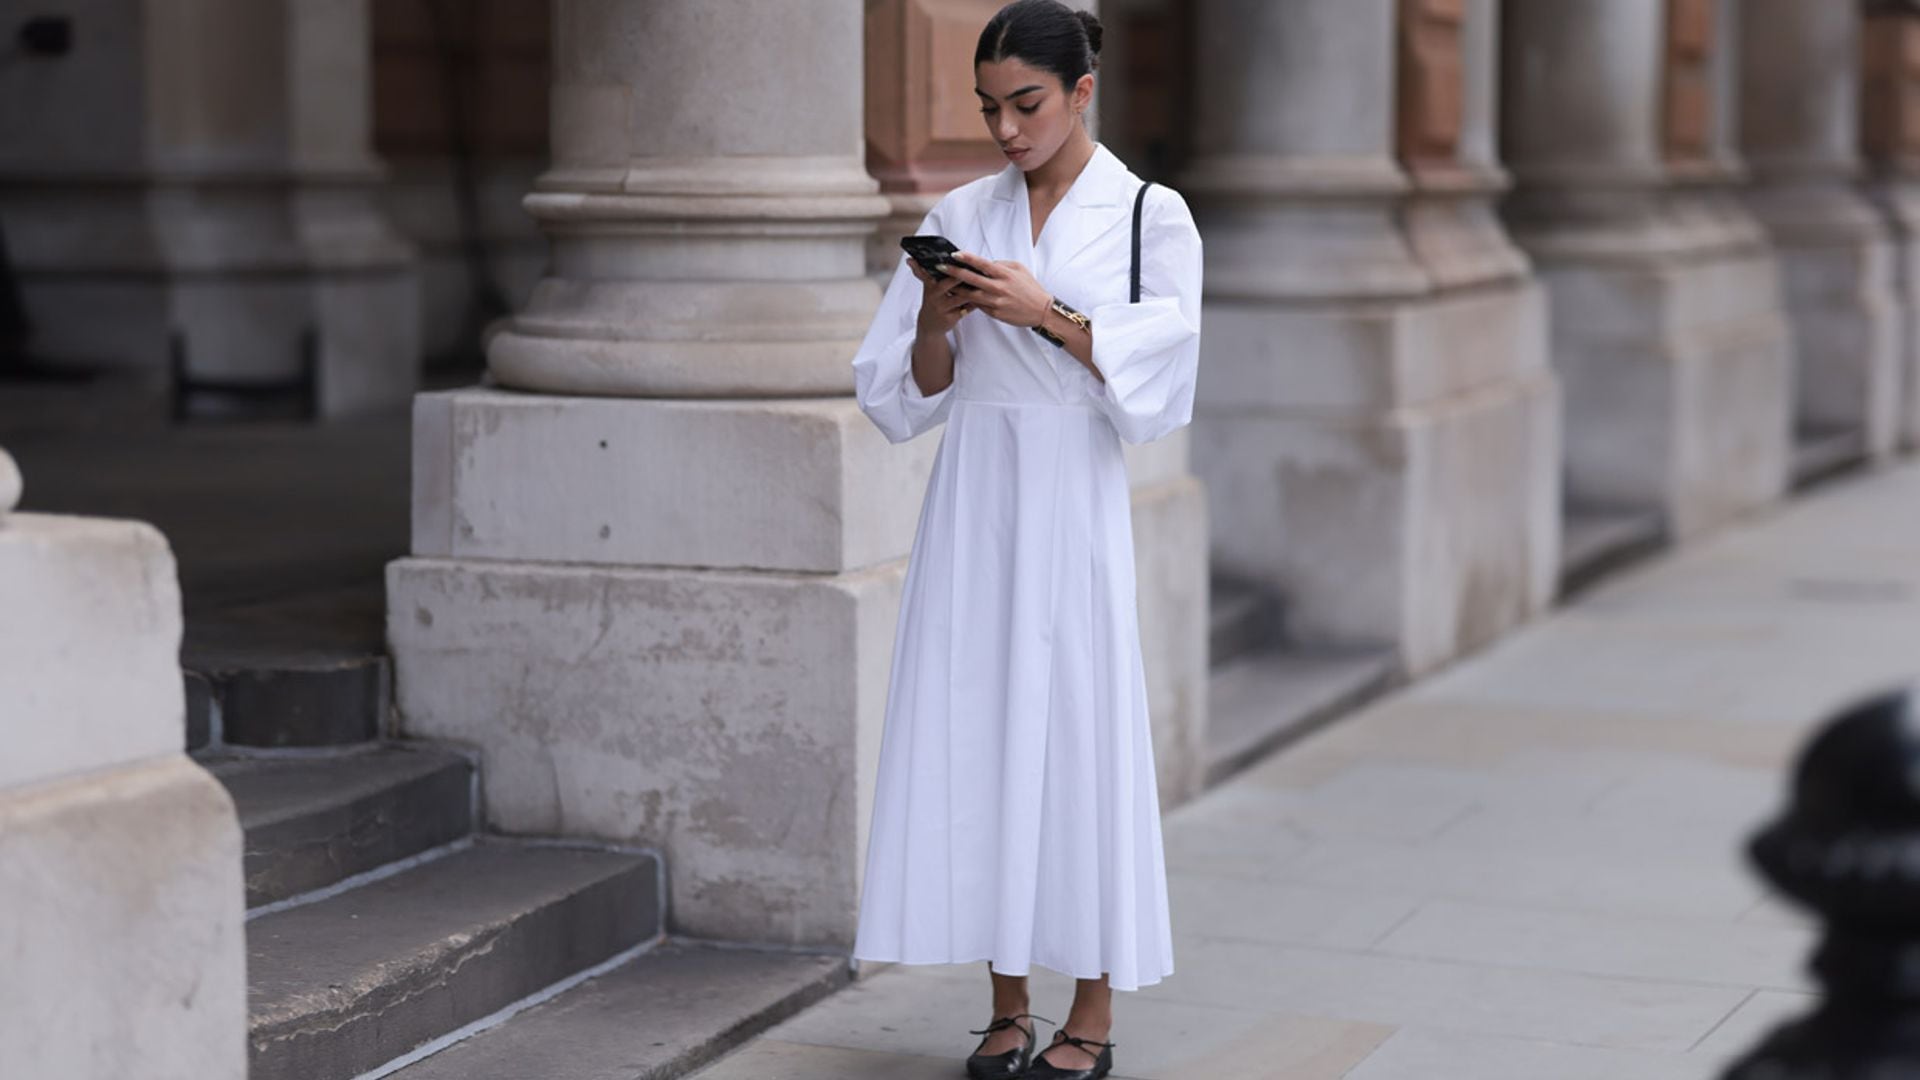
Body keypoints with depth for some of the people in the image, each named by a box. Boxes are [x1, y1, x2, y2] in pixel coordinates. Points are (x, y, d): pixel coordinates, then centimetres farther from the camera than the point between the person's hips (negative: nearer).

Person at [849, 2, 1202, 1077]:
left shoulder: (1150, 216, 0)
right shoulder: (961, 217, 10)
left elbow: (1155, 376, -8)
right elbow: (910, 392, 11)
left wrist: (1047, 313, -17)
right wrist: (938, 321, -9)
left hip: (1074, 500, -3)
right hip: (973, 494, 4)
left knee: (1081, 733, -2)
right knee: (977, 733, 3)